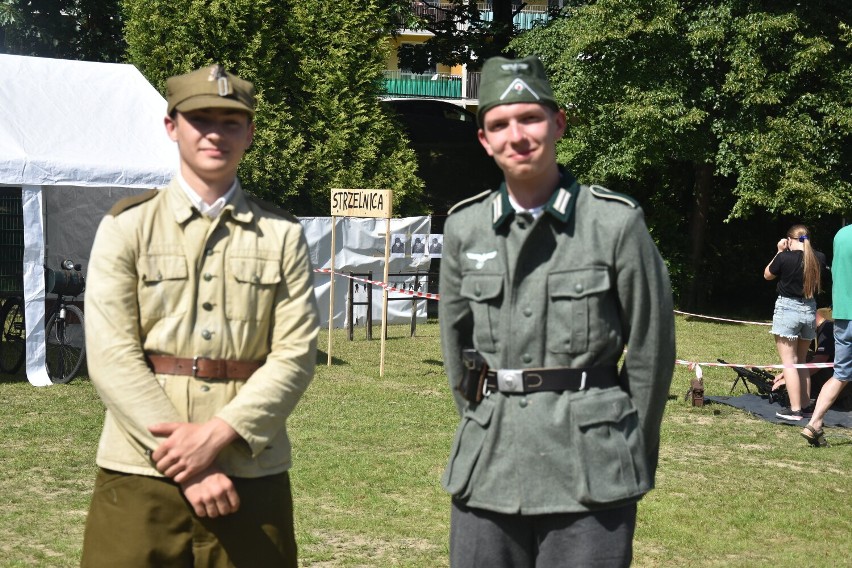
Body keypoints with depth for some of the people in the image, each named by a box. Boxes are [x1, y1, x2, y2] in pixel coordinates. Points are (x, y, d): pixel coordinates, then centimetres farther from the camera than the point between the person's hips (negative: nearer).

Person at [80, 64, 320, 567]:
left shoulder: (283, 235, 7)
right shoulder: (126, 228, 3)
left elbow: (296, 354, -1)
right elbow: (112, 357, -6)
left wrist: (219, 432, -15)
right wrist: (181, 461, -13)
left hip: (252, 473, 1)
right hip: (141, 474, -1)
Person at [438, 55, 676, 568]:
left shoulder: (617, 223, -6)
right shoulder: (464, 227, 4)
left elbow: (651, 351, 0)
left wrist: (631, 459, 6)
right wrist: (485, 429, 14)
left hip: (591, 476, -3)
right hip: (486, 471, 3)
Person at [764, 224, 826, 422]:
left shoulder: (785, 258, -16)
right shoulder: (819, 258, -2)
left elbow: (767, 275, 2)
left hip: (787, 309, -6)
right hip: (809, 310, 6)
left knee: (789, 362, -2)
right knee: (802, 361, 19)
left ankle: (795, 410, -6)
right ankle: (806, 404, 23)